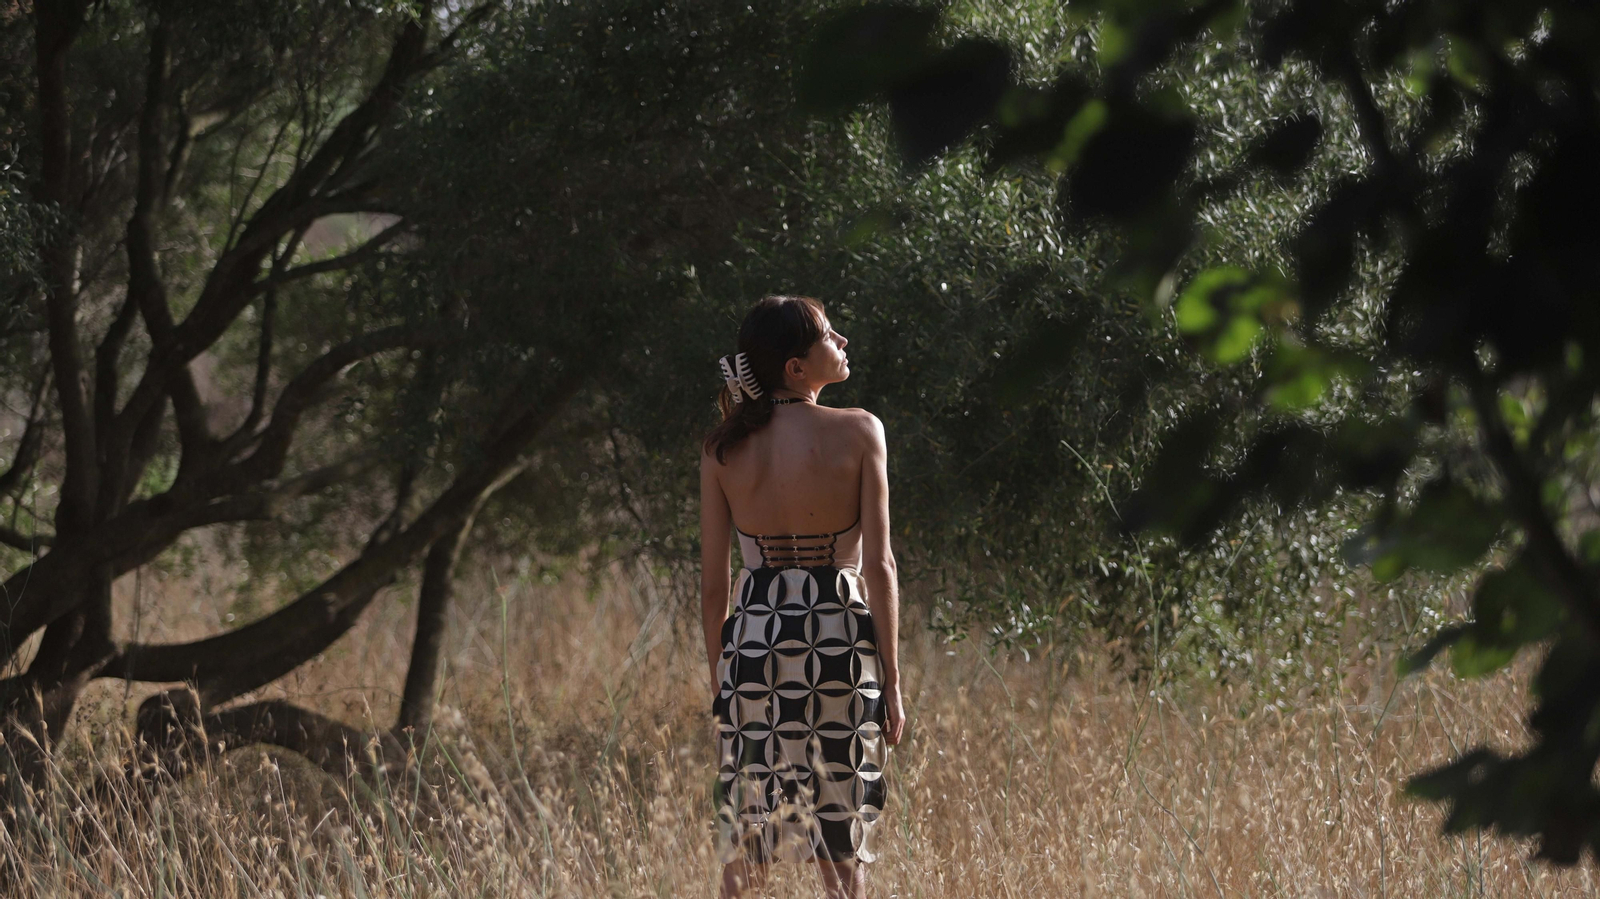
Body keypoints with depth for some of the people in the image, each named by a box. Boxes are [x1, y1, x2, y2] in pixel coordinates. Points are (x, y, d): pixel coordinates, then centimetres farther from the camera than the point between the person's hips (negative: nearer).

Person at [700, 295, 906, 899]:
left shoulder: (723, 449, 1)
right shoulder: (857, 433, -7)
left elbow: (713, 582, 3)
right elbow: (879, 566, -8)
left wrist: (718, 681, 13)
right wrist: (891, 681, -2)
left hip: (753, 639, 2)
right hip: (840, 642, -2)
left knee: (745, 847, 10)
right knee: (841, 845, 6)